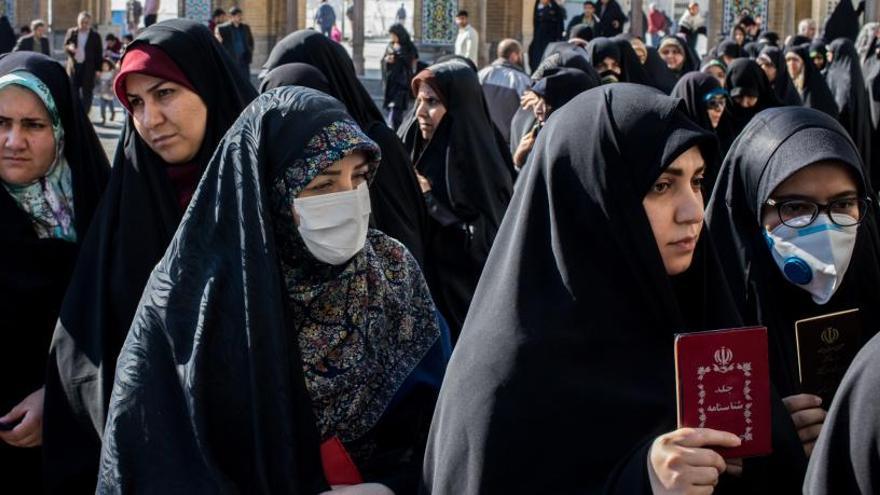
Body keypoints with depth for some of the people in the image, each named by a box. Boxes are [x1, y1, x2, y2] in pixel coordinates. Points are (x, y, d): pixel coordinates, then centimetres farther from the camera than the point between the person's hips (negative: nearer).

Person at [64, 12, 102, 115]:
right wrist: (70, 48, -13)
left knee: (86, 92, -1)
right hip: (74, 66, 2)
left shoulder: (95, 36, 0)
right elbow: (65, 46, 11)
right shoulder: (71, 32, 6)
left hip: (88, 68, -2)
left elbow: (99, 53, 1)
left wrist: (98, 69, -4)